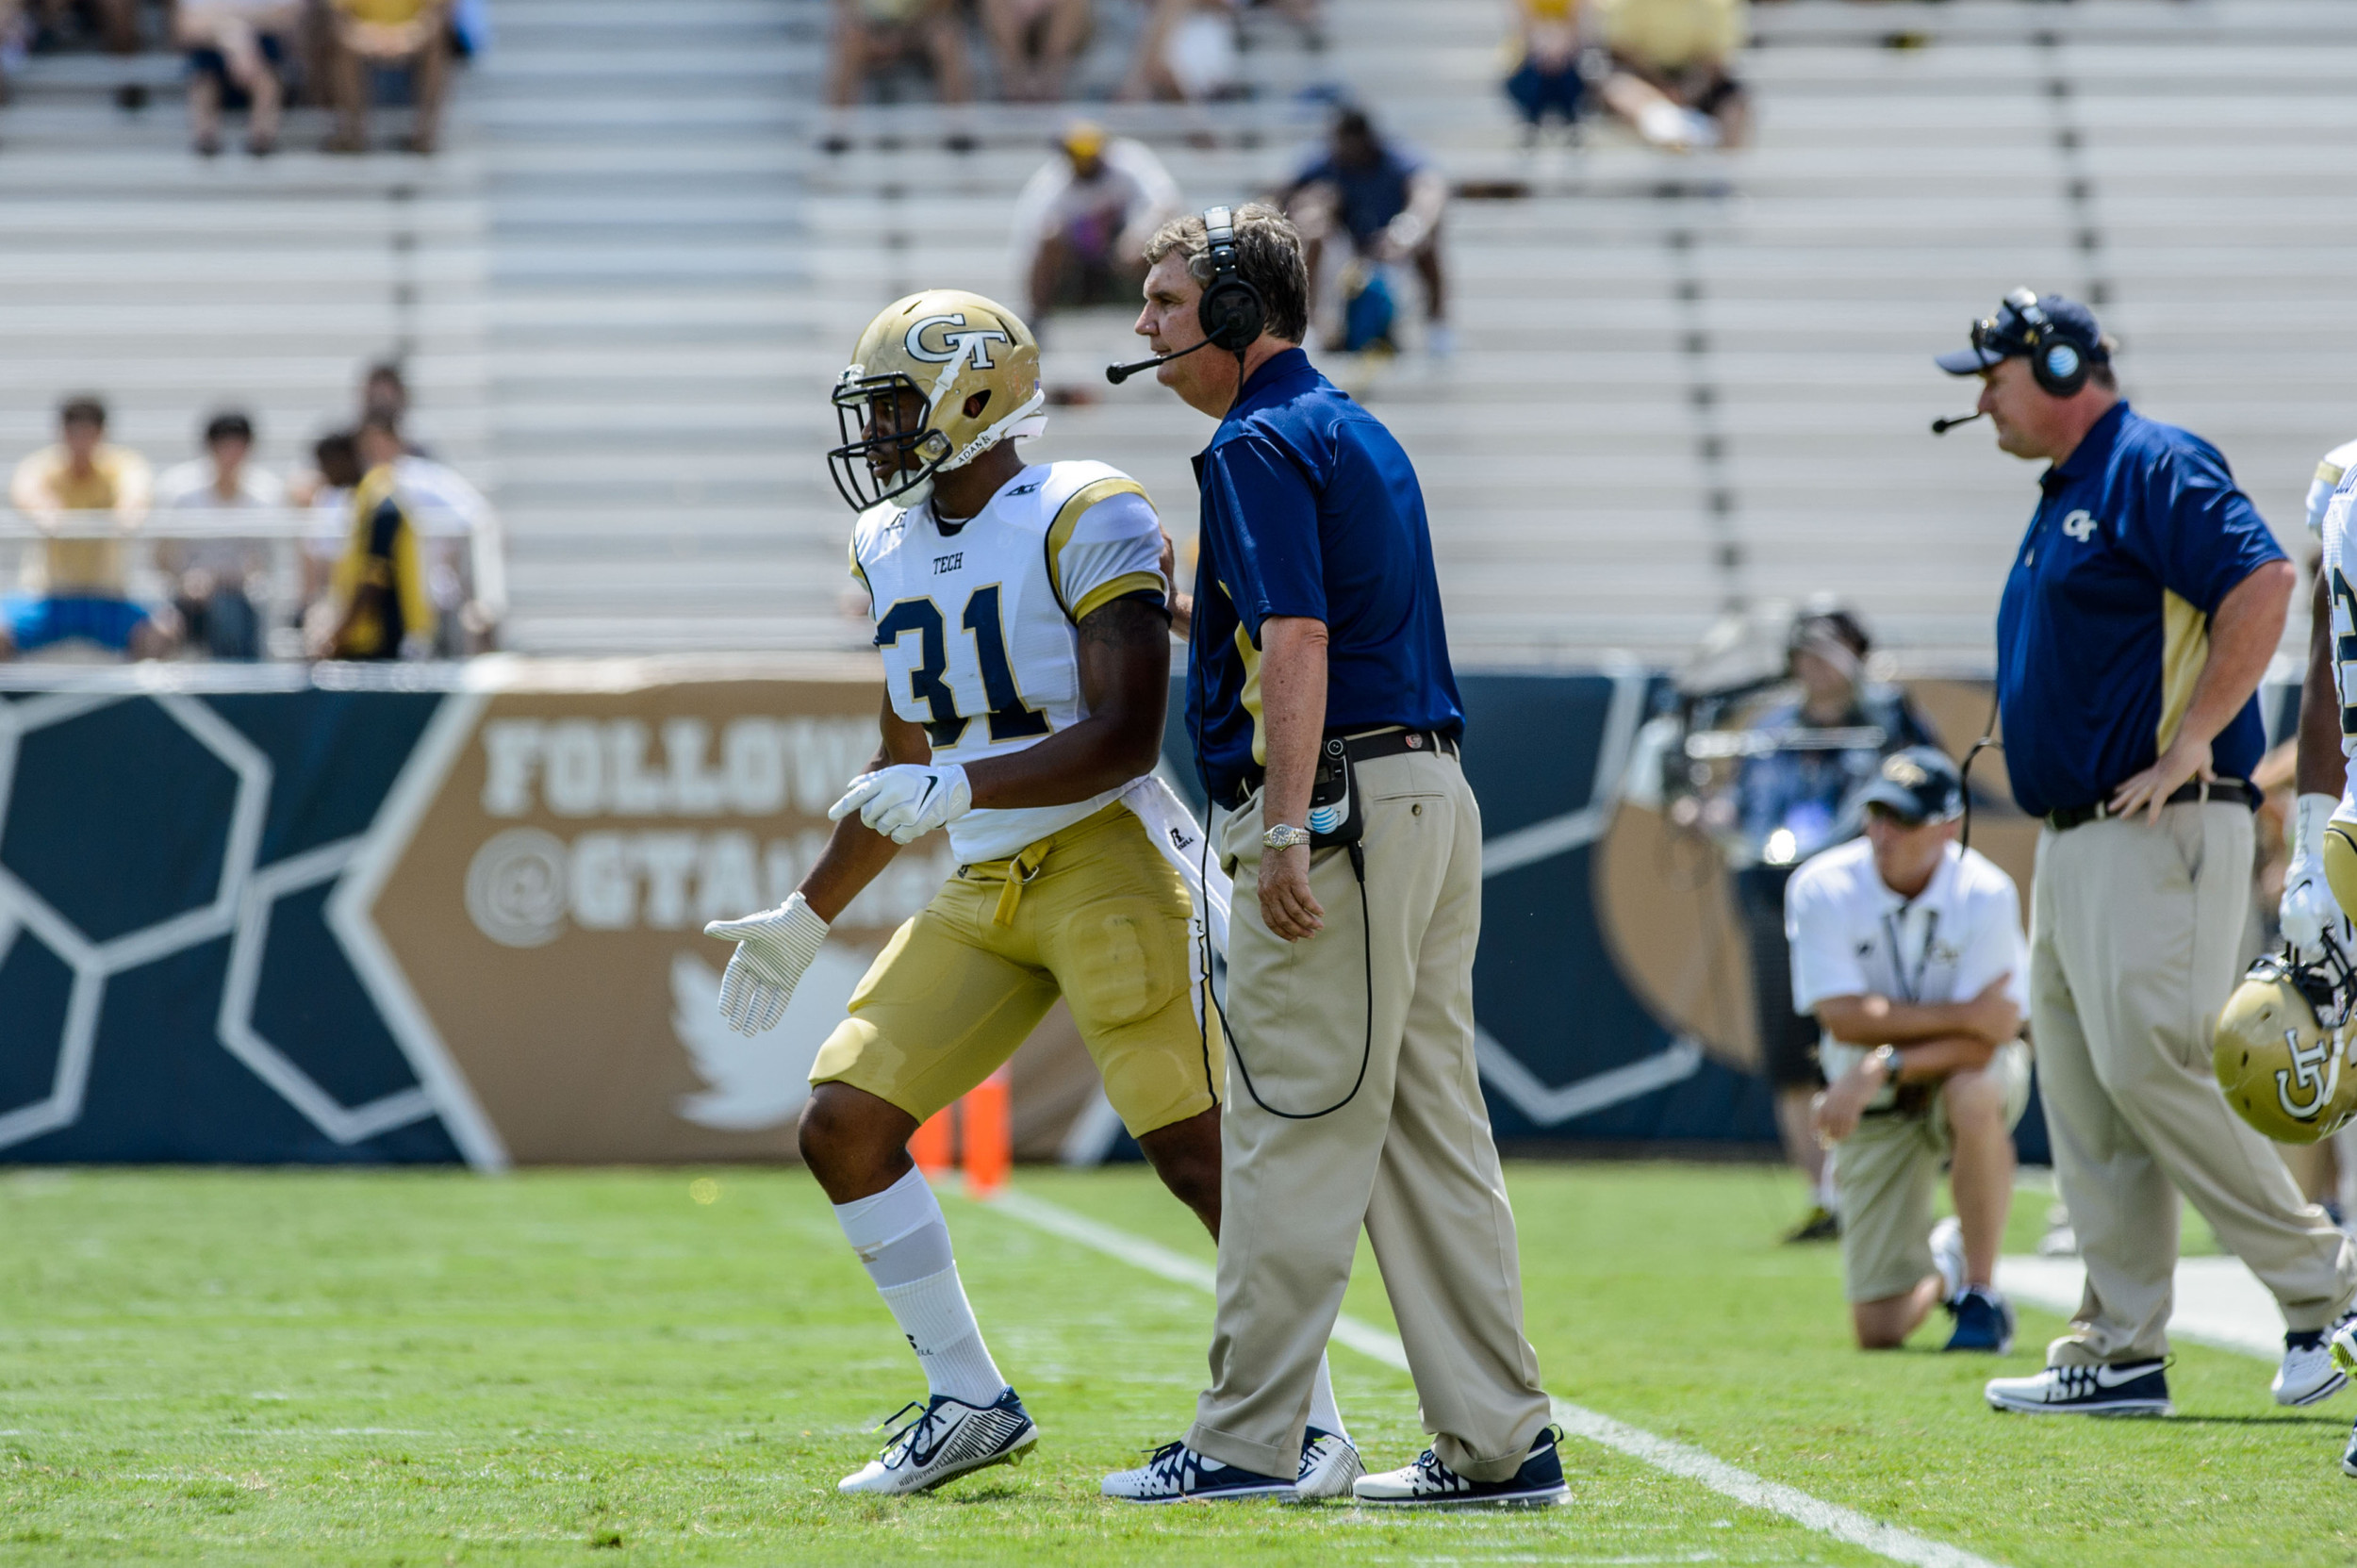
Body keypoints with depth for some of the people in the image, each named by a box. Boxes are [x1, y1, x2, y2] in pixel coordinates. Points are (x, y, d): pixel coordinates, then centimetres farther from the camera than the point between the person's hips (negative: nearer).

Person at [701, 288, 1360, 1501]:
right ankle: (970, 1404, 9)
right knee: (843, 1125, -1)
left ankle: (1309, 1423, 2)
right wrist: (807, 917, 27)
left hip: (1104, 862, -8)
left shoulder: (1084, 521, -11)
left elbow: (1123, 738, -18)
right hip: (983, 895, 8)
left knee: (1200, 1154, -10)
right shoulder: (894, 547, 13)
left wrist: (957, 789, -27)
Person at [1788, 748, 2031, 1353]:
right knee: (1879, 1331, -5)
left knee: (1974, 1093, -42)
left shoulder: (1985, 895, -18)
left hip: (1966, 1070, -1)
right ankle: (1943, 1262, 35)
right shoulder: (1821, 889, -15)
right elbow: (1845, 1018, -21)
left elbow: (1991, 1038, -23)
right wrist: (1962, 1014, -25)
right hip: (1872, 1106, 1)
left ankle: (1981, 1297, -21)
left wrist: (1882, 1067, -33)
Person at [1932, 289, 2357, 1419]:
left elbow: (2265, 582, -21)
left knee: (2148, 1062, -17)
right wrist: (2049, 855, 18)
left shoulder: (2153, 468, -8)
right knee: (2082, 1093, 7)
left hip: (2158, 830, -10)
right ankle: (2118, 1354, 8)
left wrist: (2194, 739, -22)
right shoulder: (2061, 502, 21)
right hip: (2074, 841, 10)